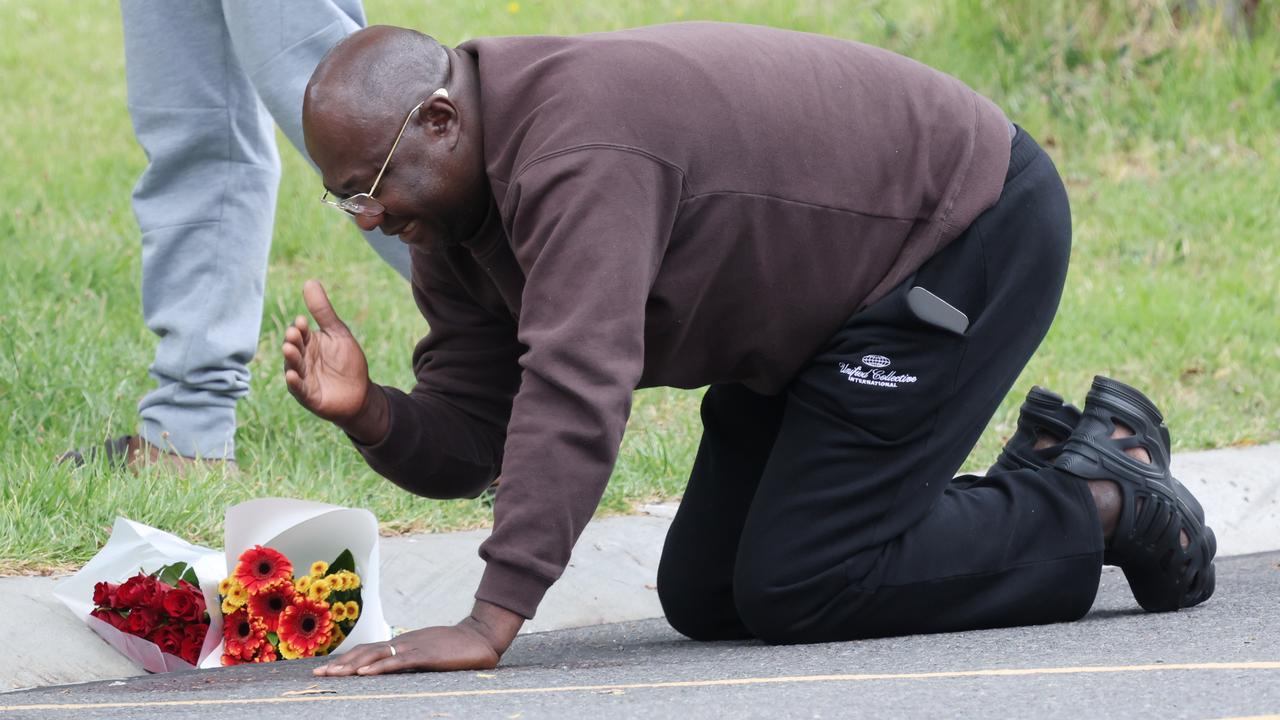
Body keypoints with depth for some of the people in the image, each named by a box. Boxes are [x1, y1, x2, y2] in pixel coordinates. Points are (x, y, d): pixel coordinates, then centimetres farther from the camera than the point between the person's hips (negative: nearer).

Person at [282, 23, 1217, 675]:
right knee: (705, 598, 10)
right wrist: (368, 414, -23)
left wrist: (491, 622, -43)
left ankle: (1105, 506, 0)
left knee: (794, 592, -16)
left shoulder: (578, 143, -31)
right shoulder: (454, 222, 0)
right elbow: (467, 446, 1)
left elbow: (575, 388, -40)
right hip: (834, 300, 10)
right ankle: (1057, 472, 17)